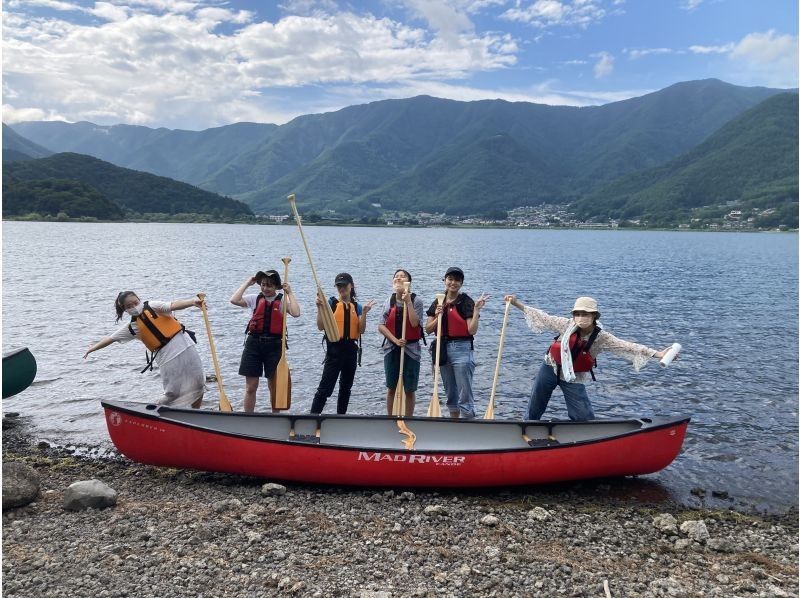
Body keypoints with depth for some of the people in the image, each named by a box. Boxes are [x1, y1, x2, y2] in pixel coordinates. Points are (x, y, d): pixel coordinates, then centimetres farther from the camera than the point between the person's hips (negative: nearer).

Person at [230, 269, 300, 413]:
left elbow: (296, 313, -15)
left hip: (274, 345, -1)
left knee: (274, 386, 10)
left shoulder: (283, 300, 3)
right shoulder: (254, 298, 7)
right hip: (254, 343, 1)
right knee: (251, 387, 4)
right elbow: (234, 300, -8)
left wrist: (289, 293, -8)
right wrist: (247, 283, -2)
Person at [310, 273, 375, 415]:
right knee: (325, 388, -9)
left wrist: (364, 313, -10)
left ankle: (341, 416, 27)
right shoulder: (330, 303, -2)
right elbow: (321, 327, -8)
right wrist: (320, 308, -17)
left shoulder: (357, 307, 8)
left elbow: (361, 330, 0)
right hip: (334, 349, -4)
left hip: (351, 350, 4)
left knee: (346, 388, 15)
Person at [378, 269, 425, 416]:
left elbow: (415, 323, -17)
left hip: (410, 349, -3)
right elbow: (381, 326, -1)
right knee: (391, 388, 10)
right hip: (391, 348, 3)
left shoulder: (416, 301, -4)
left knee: (409, 389, 4)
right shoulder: (389, 302, 4)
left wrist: (408, 302, -17)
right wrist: (395, 340, -12)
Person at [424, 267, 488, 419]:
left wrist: (477, 310, -21)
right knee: (451, 395, 17)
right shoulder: (438, 303, 9)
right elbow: (428, 329, 6)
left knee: (465, 396, -5)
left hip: (462, 350, -6)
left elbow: (472, 330, -14)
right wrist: (437, 317, -10)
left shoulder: (466, 302, -7)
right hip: (443, 349, 6)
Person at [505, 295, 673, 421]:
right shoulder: (567, 325, -18)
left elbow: (627, 346, -26)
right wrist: (517, 304, -10)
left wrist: (657, 354, -35)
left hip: (574, 379, -1)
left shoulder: (602, 338, -20)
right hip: (550, 368, 1)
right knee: (534, 410, 13)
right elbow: (544, 318, -9)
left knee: (585, 418, -4)